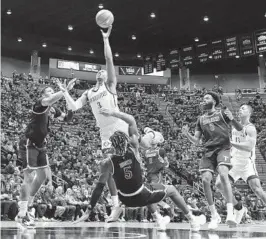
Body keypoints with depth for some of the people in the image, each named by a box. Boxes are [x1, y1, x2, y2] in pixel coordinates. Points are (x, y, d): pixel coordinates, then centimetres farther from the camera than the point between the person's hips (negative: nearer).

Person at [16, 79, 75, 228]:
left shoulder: (53, 109, 9)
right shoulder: (39, 105, -16)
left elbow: (67, 118, 19)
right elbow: (51, 100, -38)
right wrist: (66, 89, -40)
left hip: (40, 145, 9)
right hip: (28, 144, -9)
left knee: (43, 175, 11)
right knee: (29, 178, -11)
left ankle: (26, 205, 26)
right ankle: (22, 215, -6)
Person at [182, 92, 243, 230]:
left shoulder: (222, 113, 9)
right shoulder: (201, 120, 20)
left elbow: (239, 129, 4)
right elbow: (196, 141, 18)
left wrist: (232, 119, -15)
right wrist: (187, 134, -2)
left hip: (223, 148, -4)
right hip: (209, 151, 4)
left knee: (223, 174, -29)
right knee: (205, 180, -12)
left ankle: (230, 213, -33)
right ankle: (214, 216, 1)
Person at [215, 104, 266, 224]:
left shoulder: (250, 128, -10)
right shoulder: (234, 126, 14)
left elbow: (249, 146, -25)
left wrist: (231, 142, -26)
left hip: (247, 162, -7)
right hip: (234, 161, 7)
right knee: (219, 183, -4)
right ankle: (239, 208, 11)